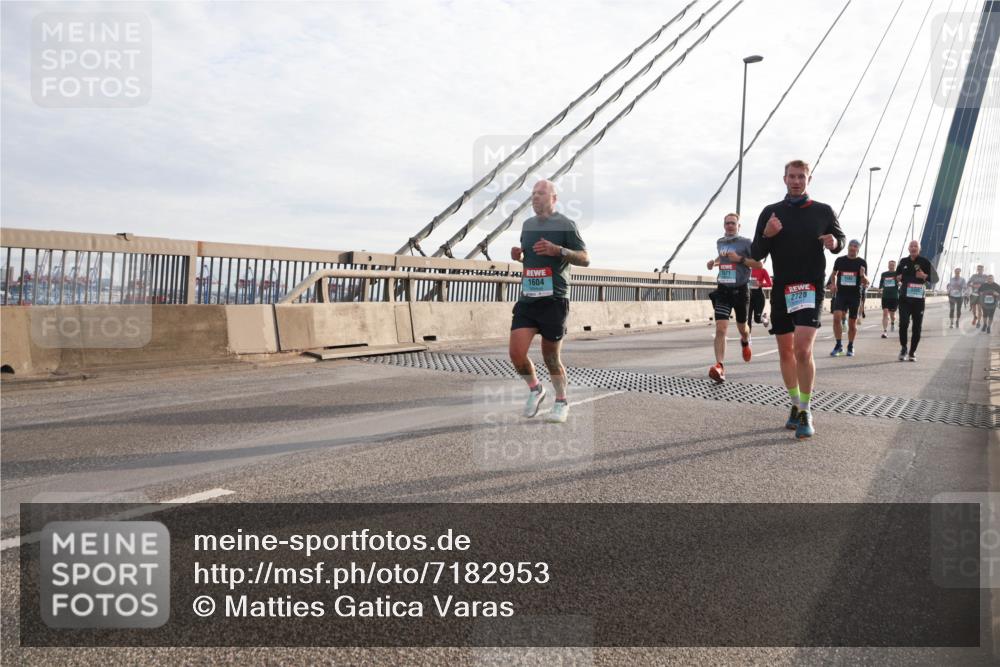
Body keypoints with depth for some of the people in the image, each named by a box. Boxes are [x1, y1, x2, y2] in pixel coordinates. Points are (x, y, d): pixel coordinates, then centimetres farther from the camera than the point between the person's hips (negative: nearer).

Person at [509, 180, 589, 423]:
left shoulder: (565, 224, -1)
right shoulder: (527, 224, 17)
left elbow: (585, 259, -3)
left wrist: (558, 250, -19)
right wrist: (518, 255, 8)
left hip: (553, 300, -5)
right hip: (527, 300, 5)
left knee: (551, 358, 3)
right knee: (516, 354, -6)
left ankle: (561, 402, 25)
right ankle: (535, 389, 22)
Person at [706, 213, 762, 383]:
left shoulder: (746, 242, -6)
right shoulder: (720, 242, 9)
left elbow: (758, 264, -8)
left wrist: (740, 259, -20)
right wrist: (714, 262, 10)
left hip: (740, 290, -2)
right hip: (723, 290, 2)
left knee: (742, 327, 18)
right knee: (720, 329, -14)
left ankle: (745, 343, 55)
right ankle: (720, 367, -20)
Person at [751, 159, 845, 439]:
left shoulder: (823, 211, 3)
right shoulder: (770, 212, 6)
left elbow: (840, 238, 16)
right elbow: (757, 254, 5)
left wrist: (835, 243, -8)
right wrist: (766, 235, -16)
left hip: (811, 287, -3)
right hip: (781, 288, 3)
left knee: (803, 350, -17)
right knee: (785, 352, 9)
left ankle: (805, 413, -5)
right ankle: (796, 405, 27)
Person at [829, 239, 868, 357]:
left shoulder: (862, 262, 0)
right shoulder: (840, 260, 4)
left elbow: (865, 282, -1)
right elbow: (834, 273, 23)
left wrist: (863, 276, -22)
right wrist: (833, 284, 6)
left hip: (855, 295, 0)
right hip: (841, 294, 0)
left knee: (853, 322, 6)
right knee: (837, 317, -18)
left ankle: (850, 347, 22)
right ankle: (839, 345, -8)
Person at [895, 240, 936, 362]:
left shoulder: (925, 261, 3)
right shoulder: (903, 261, 11)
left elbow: (933, 278, 4)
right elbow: (897, 275, 22)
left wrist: (924, 276, -16)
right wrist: (898, 278, -1)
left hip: (919, 298, -1)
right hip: (904, 297, 1)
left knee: (917, 326, 3)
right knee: (903, 323, -11)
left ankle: (912, 352, 13)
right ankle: (903, 348, 4)